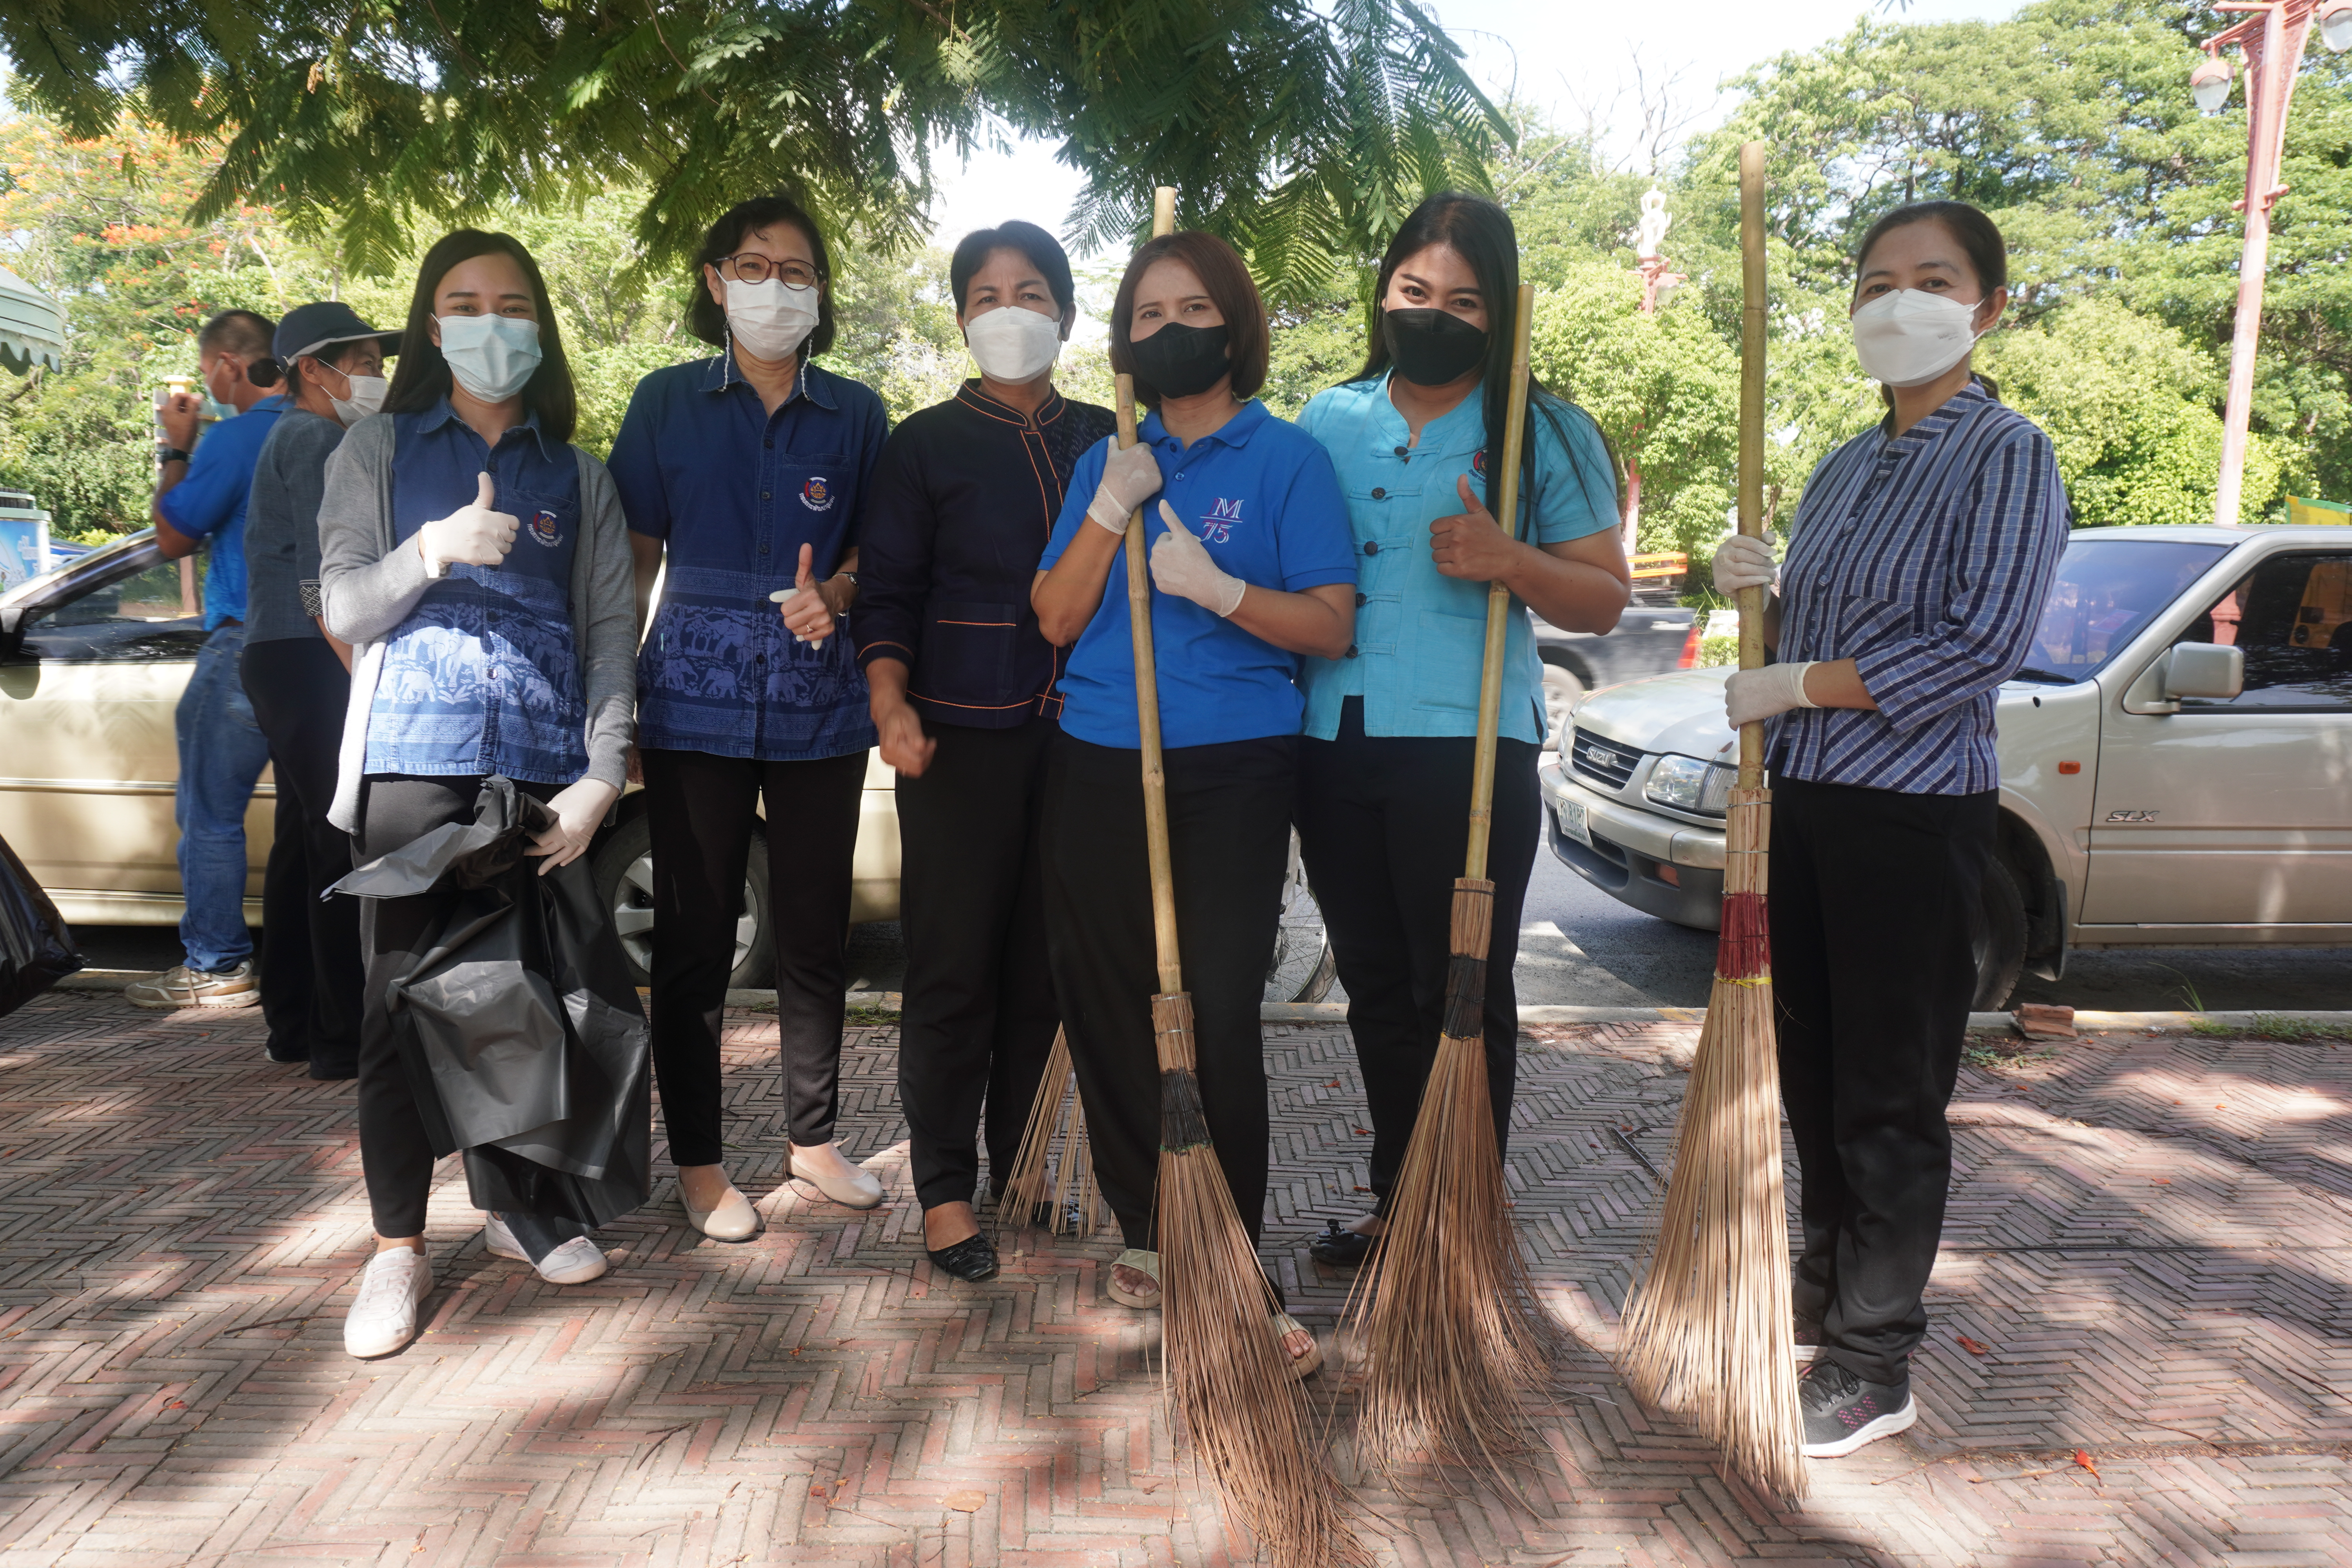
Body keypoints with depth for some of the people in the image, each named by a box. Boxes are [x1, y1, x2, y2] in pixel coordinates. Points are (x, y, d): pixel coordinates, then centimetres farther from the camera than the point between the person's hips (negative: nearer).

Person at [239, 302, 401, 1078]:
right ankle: (343, 1037, -12)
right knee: (343, 844, -13)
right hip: (307, 662, -11)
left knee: (303, 843, 12)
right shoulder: (315, 439, -8)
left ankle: (293, 1026, 18)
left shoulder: (294, 438, 24)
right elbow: (321, 579, -18)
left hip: (283, 663, 11)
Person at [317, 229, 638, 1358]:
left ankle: (519, 1201, 22)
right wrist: (434, 552, -16)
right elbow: (344, 608, 5)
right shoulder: (377, 451, 12)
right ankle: (398, 1249, 9)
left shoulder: (578, 478, 15)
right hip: (413, 759, -1)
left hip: (545, 768, 1)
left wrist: (602, 774, -3)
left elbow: (610, 631, 9)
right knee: (401, 1002, -1)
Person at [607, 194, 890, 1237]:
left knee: (816, 927, 9)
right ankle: (698, 1159, 19)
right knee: (694, 933, 4)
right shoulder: (667, 402, 4)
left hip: (821, 699, 1)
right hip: (695, 692, -1)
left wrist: (834, 593, -11)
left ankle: (814, 1136, 26)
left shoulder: (856, 413, 7)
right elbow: (634, 554, 6)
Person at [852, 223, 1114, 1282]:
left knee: (1048, 962, 9)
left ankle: (1021, 1170, 23)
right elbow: (887, 592, -1)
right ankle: (945, 1190, 12)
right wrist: (891, 704, -16)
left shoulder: (1104, 439, 11)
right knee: (954, 967, 0)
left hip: (1080, 731, 3)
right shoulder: (926, 444, 3)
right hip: (962, 734, -3)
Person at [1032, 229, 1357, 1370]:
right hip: (1098, 765, 4)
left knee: (1218, 1017, -7)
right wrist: (1111, 509, -7)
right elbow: (1055, 619, 6)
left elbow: (1331, 626, -4)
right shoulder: (1105, 461, 14)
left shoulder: (1286, 456, 3)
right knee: (1105, 1003, 7)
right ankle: (1146, 1232, 24)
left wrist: (1218, 589, -18)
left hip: (1231, 771, -4)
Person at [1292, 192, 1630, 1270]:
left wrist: (1508, 561, -17)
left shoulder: (1546, 434, 3)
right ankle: (1397, 1202, 26)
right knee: (1376, 988, 13)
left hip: (1467, 746, -4)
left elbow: (1603, 602, 0)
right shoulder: (1326, 422, 14)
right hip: (1334, 745, 4)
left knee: (1463, 992, 0)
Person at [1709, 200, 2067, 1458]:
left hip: (1916, 810, -7)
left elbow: (1982, 646, -18)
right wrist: (1759, 591, 0)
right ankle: (1827, 1286, 33)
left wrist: (1795, 686, -16)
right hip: (1805, 797, 7)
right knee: (1813, 1070, 15)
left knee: (1891, 1093, 0)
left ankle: (1875, 1366, 11)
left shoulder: (2006, 455, -8)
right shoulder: (1845, 468, 14)